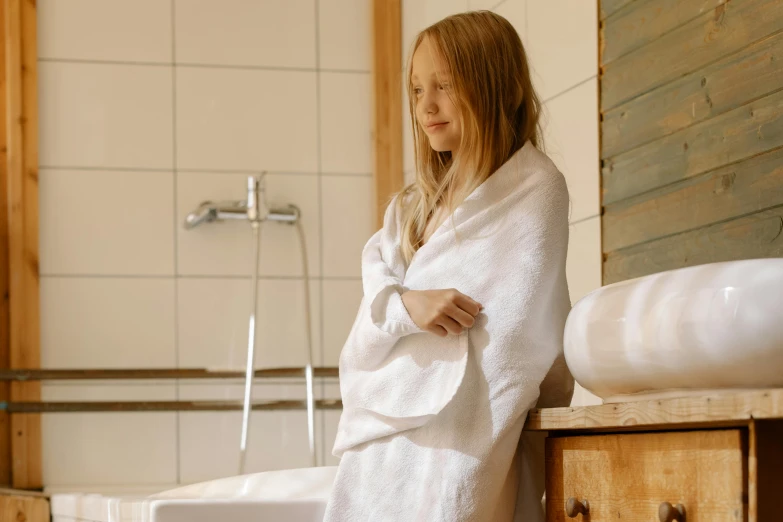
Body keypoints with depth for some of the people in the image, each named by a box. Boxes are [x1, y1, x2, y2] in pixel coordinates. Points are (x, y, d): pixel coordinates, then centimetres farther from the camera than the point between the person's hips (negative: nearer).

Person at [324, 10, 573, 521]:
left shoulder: (534, 187, -1)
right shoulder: (413, 207, 19)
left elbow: (511, 340, -9)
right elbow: (369, 326, 8)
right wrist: (406, 306, -16)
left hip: (453, 440, -6)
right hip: (382, 433, 6)